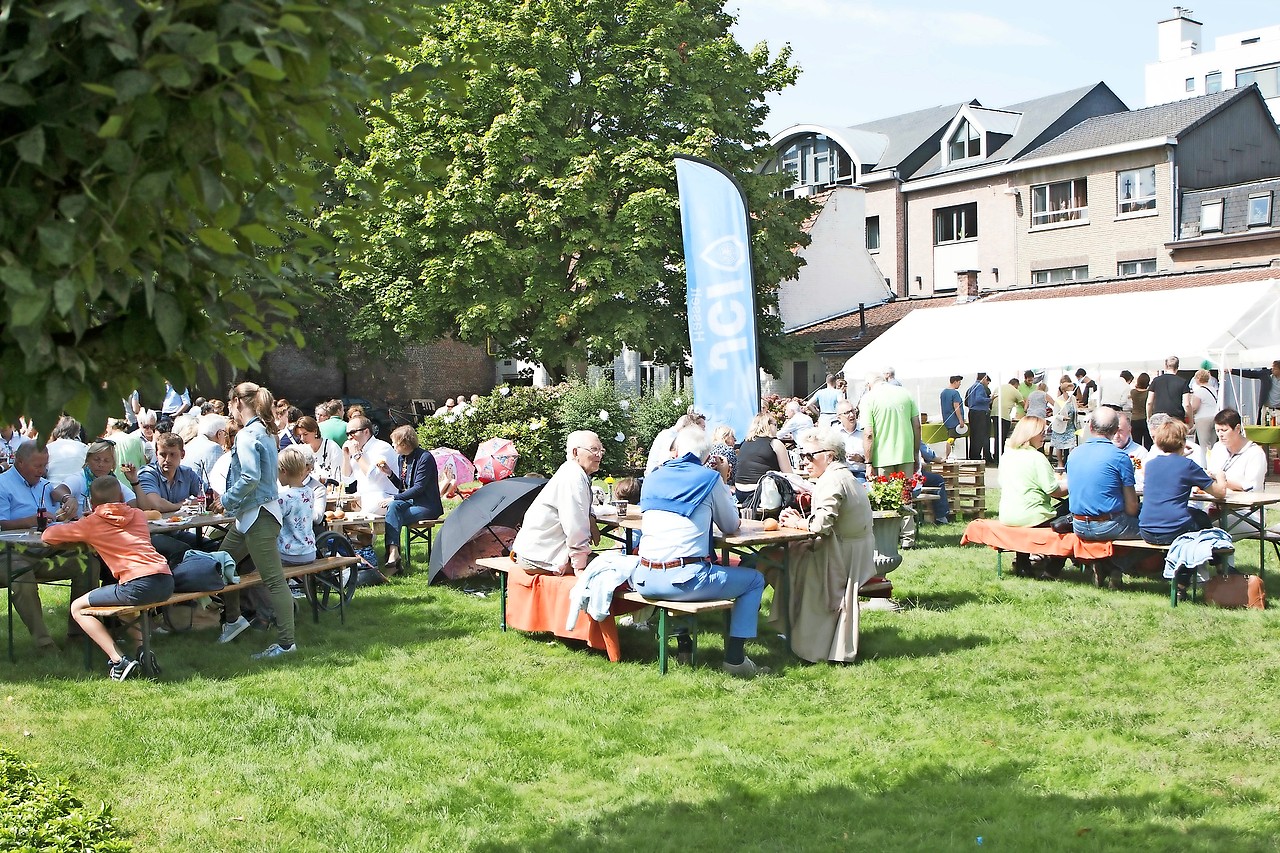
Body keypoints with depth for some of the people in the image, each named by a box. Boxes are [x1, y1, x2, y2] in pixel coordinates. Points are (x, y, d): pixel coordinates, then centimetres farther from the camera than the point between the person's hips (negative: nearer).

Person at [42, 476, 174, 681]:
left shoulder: (92, 523, 11)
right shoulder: (138, 515, 22)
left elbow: (47, 536, 17)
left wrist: (76, 535, 35)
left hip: (138, 585, -6)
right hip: (167, 583, 6)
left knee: (78, 608, 16)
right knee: (121, 598, 38)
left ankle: (119, 661, 1)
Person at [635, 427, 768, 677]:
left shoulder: (652, 478, 14)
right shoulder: (710, 478, 1)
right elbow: (731, 526, 11)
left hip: (645, 581, 6)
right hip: (685, 581, -5)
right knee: (755, 580, 14)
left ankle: (683, 644, 37)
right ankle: (734, 658, 8)